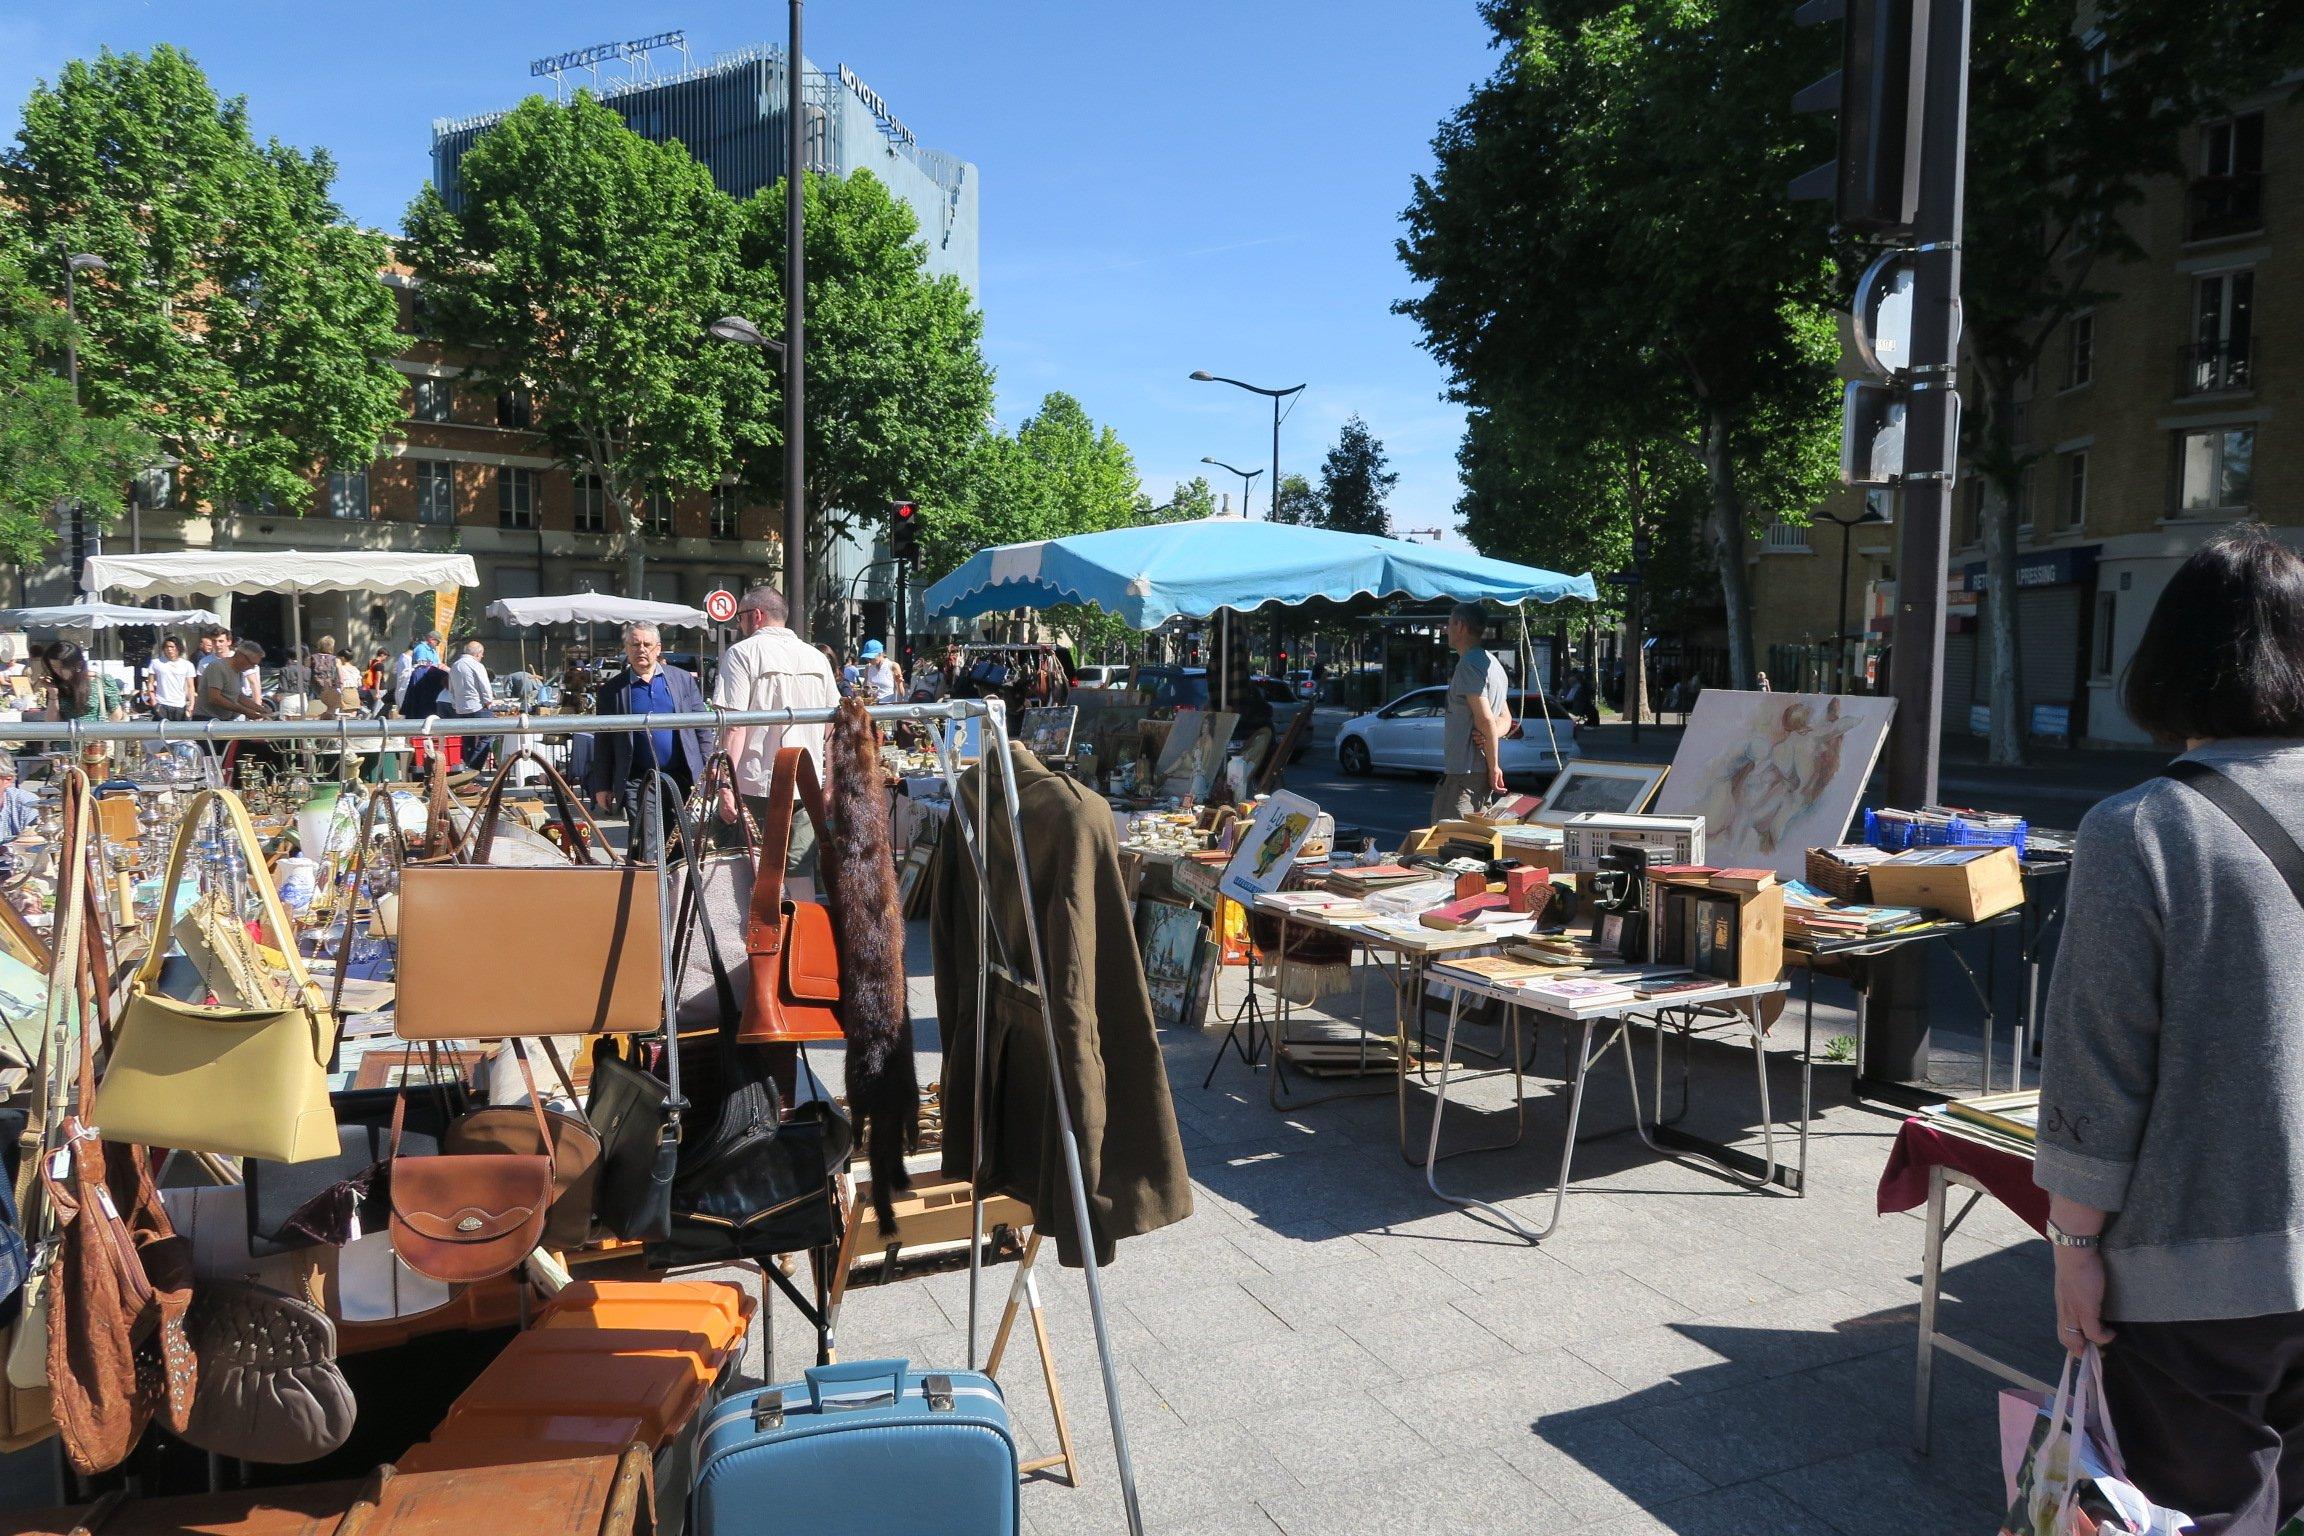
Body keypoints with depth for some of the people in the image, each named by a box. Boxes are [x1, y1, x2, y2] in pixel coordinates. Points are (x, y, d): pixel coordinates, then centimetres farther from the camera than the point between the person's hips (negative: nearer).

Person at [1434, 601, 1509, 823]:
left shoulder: (1468, 665, -15)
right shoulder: (1492, 662, 19)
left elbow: (1485, 720, -21)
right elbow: (1505, 718, 21)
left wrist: (1493, 767, -16)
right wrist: (1491, 734, -1)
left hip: (1465, 771, -11)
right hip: (1483, 771, 11)